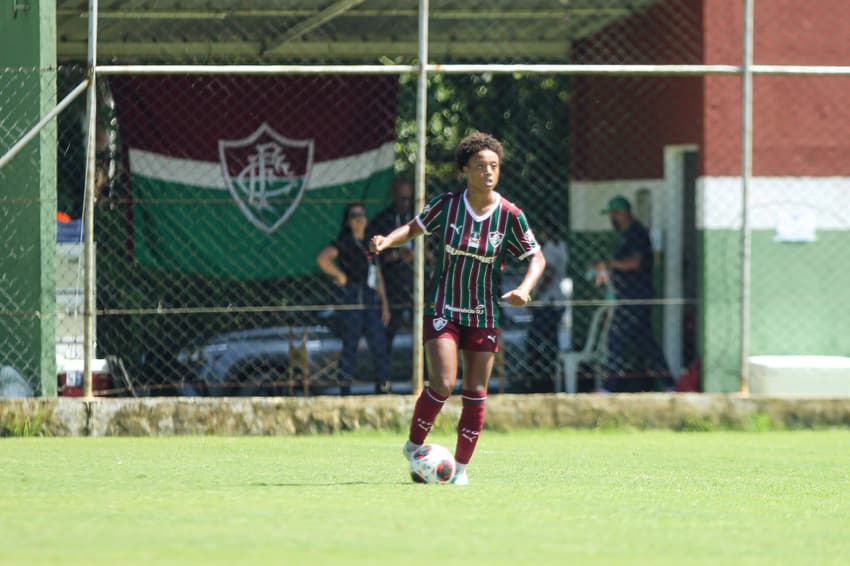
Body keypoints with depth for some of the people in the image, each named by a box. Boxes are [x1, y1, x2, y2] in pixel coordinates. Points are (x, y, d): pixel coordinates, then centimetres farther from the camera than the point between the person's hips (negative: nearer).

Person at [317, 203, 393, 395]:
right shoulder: (344, 242, -3)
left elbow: (378, 276, 20)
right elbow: (322, 258, -19)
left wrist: (384, 303, 15)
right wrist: (340, 276, -11)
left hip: (371, 301, 6)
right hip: (352, 299, -6)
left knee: (379, 343, 1)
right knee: (350, 345, -4)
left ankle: (383, 387, 5)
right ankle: (345, 390, 0)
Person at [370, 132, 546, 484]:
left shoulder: (510, 215, -7)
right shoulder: (447, 205, -7)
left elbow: (536, 258, 0)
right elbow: (413, 229, 7)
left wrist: (524, 289, -19)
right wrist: (387, 241, -13)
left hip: (484, 314, 2)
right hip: (443, 308, -2)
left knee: (475, 392, 2)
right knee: (443, 384, -16)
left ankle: (461, 468, 13)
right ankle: (414, 445, 8)